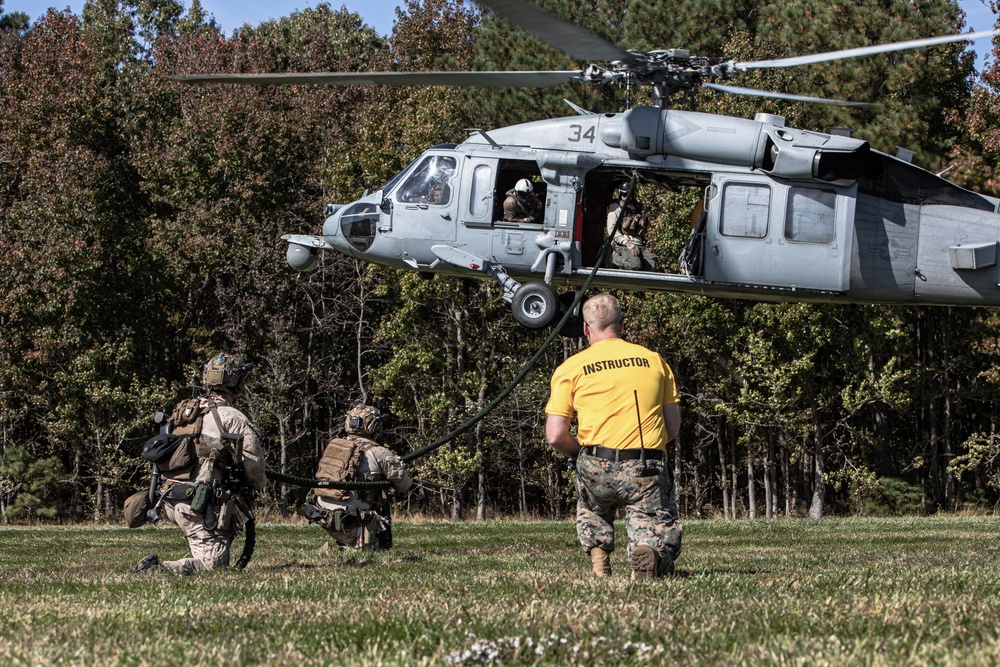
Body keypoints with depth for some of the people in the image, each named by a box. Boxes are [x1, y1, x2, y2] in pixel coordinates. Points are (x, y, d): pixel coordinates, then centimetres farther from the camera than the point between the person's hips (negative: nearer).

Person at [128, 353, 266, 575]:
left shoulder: (182, 412, 15)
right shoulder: (231, 417, -8)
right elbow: (253, 461, -9)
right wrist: (259, 483, 15)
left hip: (170, 501, 8)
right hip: (200, 504, -8)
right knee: (213, 563, -8)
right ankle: (157, 569, -26)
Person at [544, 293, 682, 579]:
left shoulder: (570, 368, 5)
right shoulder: (654, 360, 12)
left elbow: (555, 437, -1)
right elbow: (673, 427, 12)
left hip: (598, 468, 0)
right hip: (649, 469, 0)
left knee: (591, 511, 33)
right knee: (663, 541, 9)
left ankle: (598, 554, 8)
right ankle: (651, 551, -24)